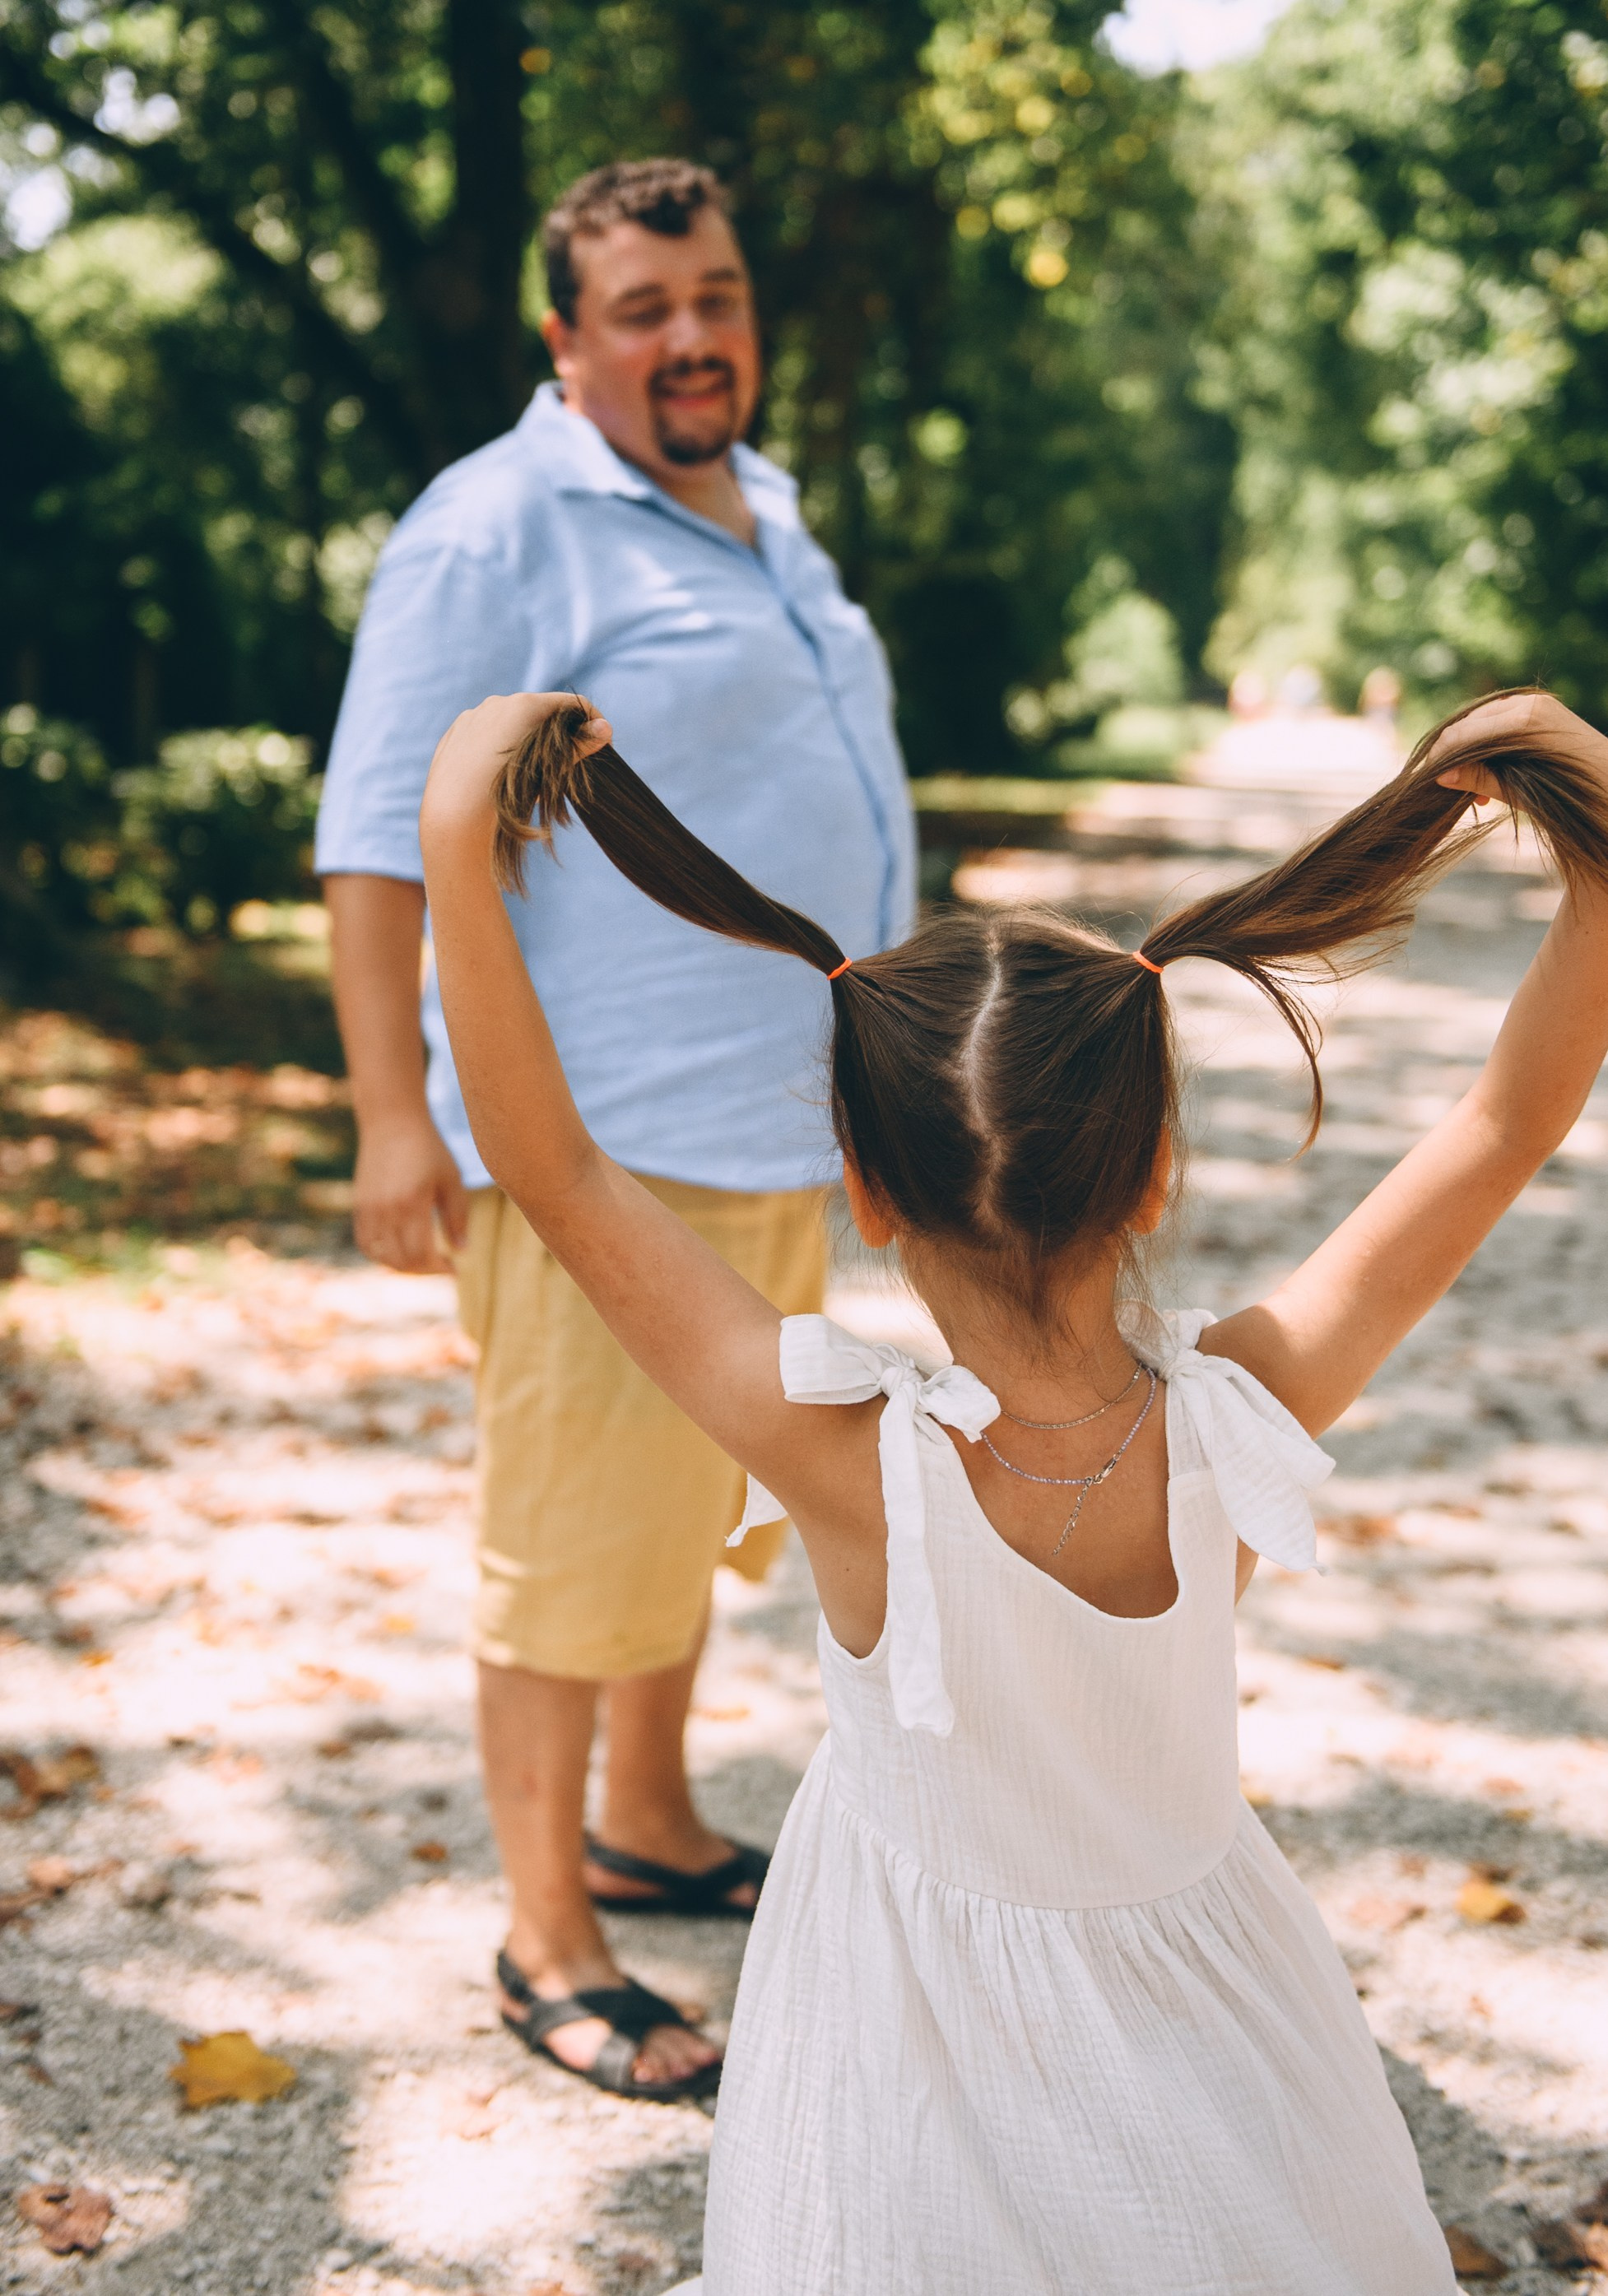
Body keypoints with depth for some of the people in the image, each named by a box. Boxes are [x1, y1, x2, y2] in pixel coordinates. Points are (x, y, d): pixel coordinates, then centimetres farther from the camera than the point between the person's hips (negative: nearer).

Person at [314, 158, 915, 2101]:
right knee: (572, 1541, 0)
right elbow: (380, 834, -16)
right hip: (599, 1145, -9)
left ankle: (650, 1825, 37)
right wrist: (395, 1112, -21)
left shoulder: (763, 513, 16)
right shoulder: (498, 531, -12)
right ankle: (549, 1941, 14)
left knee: (692, 1509, 19)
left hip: (779, 1134, 9)